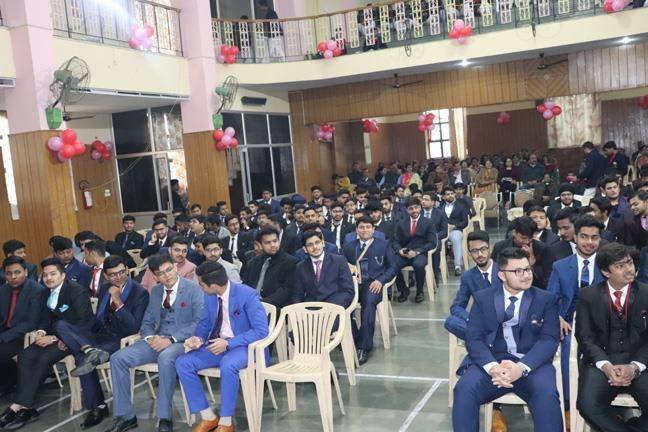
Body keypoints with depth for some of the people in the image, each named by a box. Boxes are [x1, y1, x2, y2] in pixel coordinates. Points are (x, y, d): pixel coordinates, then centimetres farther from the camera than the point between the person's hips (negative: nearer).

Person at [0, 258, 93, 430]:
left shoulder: (77, 291, -14)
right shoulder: (48, 292, 9)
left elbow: (83, 322, -20)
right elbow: (45, 317, 16)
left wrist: (55, 338, -22)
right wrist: (41, 332, -7)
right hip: (55, 334, 7)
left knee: (44, 358, -27)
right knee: (25, 356, -16)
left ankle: (20, 405, -20)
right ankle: (25, 406, -20)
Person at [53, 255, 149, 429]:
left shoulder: (140, 292, -10)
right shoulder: (104, 289, 11)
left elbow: (134, 327, -16)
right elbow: (98, 319, 18)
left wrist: (118, 302, -25)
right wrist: (70, 337, 6)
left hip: (119, 340, -7)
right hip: (100, 333, 7)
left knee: (82, 357, -31)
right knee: (60, 325, -14)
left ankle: (99, 407, -19)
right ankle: (90, 351, -33)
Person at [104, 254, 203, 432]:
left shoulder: (194, 289, -4)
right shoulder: (155, 291, 16)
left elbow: (199, 322, -13)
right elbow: (147, 322, 19)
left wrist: (171, 340, -20)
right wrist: (150, 337, -5)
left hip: (182, 342, -6)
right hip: (158, 340, 6)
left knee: (165, 358, -39)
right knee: (118, 358, -13)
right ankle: (125, 416, -3)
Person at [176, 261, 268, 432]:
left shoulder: (247, 295, -19)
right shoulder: (209, 296, 1)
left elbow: (261, 330, -20)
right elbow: (204, 323, 16)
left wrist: (228, 343, -25)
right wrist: (199, 338, -9)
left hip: (241, 345, -6)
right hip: (216, 344, 7)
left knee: (227, 365, -38)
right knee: (182, 363, -15)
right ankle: (208, 417, -5)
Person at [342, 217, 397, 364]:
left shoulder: (384, 245, 17)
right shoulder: (349, 247, 22)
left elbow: (393, 266, 11)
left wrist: (380, 280, -5)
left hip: (373, 284, -2)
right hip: (353, 283, 2)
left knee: (368, 303, -34)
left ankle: (364, 347, -27)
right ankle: (353, 340, -17)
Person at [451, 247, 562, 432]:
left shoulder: (546, 299, 10)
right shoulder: (482, 298, 11)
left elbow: (549, 339, -2)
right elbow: (474, 338, 1)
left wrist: (521, 367, -21)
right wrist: (492, 366, -20)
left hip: (531, 363, 0)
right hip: (492, 361, 0)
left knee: (547, 394, -32)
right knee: (464, 390, -28)